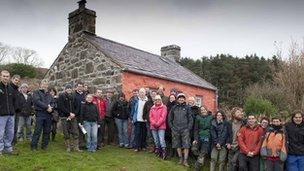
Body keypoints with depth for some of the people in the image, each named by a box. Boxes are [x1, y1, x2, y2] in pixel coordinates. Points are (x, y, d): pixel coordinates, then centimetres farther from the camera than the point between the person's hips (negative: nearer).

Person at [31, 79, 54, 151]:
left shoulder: (49, 94, 20)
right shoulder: (36, 92, 4)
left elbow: (52, 103, 13)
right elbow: (37, 101, -12)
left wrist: (51, 107, -10)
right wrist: (47, 107, -16)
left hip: (48, 114, 5)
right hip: (40, 113, -5)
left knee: (47, 131, 7)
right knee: (38, 131, -5)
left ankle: (45, 145, 17)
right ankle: (33, 146, 5)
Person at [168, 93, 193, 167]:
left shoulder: (187, 108, 4)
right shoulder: (174, 108, 9)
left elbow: (190, 119, 2)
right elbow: (170, 118, 12)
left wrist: (188, 128, -6)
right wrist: (172, 127, 3)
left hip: (185, 129, -2)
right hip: (175, 130, 2)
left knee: (186, 145, -4)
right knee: (177, 145, 8)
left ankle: (185, 160, 2)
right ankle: (180, 158, 21)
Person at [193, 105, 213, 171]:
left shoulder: (211, 117, 3)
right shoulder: (198, 118, 5)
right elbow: (196, 129, 4)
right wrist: (195, 139, -4)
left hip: (207, 138, -1)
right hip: (200, 138, 1)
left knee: (202, 154, -8)